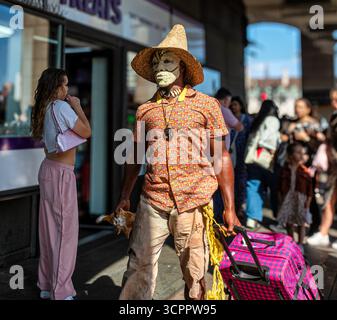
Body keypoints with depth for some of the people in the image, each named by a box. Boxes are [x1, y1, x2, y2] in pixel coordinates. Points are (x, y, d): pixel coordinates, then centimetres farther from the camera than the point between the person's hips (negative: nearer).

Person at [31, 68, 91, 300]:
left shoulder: (45, 109, 12)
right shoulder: (61, 106, -13)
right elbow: (86, 132, -10)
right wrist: (77, 106, -2)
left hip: (49, 169, 9)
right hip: (61, 173, -9)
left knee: (50, 230, 13)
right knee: (66, 231, -4)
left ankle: (47, 285, 22)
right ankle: (61, 292, 2)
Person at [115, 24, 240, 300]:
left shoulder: (207, 105, 2)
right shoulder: (145, 110, 10)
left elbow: (222, 157, 2)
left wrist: (230, 208, -2)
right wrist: (125, 197, 17)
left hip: (193, 204, -2)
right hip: (153, 203, 2)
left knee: (195, 275, 8)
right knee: (138, 269, -3)